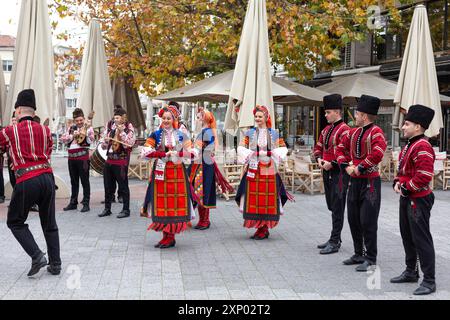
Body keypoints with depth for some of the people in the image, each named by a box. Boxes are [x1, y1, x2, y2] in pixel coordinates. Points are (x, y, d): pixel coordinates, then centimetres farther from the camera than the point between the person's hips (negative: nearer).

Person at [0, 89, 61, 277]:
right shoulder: (45, 131, 11)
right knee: (49, 224, 15)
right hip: (47, 177, 4)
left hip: (26, 181, -4)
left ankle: (37, 255, -2)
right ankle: (55, 264, 15)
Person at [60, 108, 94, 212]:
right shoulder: (71, 128, 13)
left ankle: (86, 203, 3)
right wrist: (73, 135, -9)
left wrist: (85, 133, -26)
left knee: (84, 180, -2)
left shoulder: (88, 127, -1)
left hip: (83, 157, -5)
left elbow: (91, 141, -12)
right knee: (74, 181, 13)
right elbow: (63, 139, 4)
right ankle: (73, 203, 21)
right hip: (71, 157, 5)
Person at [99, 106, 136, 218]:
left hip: (121, 161, -5)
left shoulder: (129, 128, -3)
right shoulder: (110, 127, 10)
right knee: (108, 185, 11)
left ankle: (126, 210, 9)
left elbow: (129, 144, -15)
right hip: (109, 160, 6)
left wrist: (121, 132, -19)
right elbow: (104, 146, 17)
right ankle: (107, 209, 22)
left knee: (123, 186, 1)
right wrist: (105, 141, -5)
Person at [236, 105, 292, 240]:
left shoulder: (274, 133, 9)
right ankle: (261, 228, 10)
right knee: (253, 198, -1)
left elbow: (283, 149, 4)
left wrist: (270, 153, -13)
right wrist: (255, 153, -16)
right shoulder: (250, 133, 8)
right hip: (253, 169, 0)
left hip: (269, 170, 0)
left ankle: (264, 228, 10)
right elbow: (241, 149, -1)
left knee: (268, 199, 0)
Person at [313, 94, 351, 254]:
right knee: (331, 206, 14)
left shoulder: (344, 130, -13)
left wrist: (332, 163, -20)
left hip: (338, 173, -9)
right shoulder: (326, 129, 14)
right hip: (327, 172, 9)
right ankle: (335, 239, 24)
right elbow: (318, 147, 19)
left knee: (337, 208, -4)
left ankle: (335, 243, 1)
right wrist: (319, 159, 0)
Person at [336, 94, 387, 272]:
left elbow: (377, 154, -26)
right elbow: (340, 148, 17)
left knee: (368, 222, -3)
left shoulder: (376, 132, -12)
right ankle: (359, 254, 26)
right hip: (354, 181, 8)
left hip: (370, 181, -8)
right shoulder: (353, 132, 11)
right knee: (353, 219, 13)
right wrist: (346, 166, 2)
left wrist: (360, 168, -18)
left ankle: (371, 259, 7)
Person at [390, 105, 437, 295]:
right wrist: (397, 182, 5)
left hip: (418, 200, -10)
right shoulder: (409, 145, 13)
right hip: (406, 199, 10)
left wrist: (406, 188, -16)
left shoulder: (423, 147, -19)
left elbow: (424, 176, -25)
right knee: (407, 237, 18)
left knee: (422, 240, -4)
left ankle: (429, 281, 3)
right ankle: (411, 272, 32)